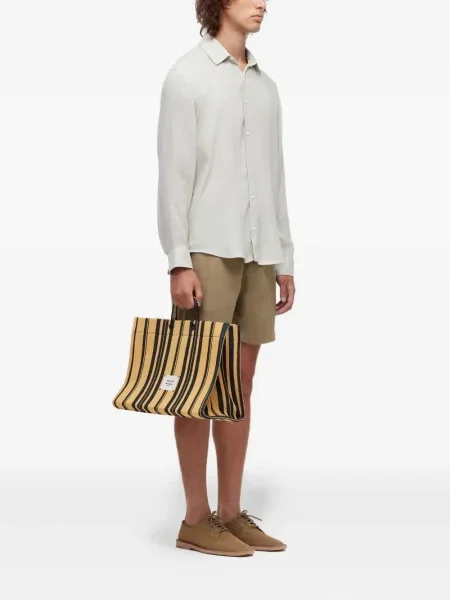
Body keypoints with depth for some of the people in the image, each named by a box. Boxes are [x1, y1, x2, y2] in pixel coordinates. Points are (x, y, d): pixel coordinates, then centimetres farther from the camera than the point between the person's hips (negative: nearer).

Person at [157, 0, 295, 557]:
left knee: (240, 382, 7)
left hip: (257, 254, 6)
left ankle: (231, 512, 15)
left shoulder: (266, 86, 16)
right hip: (208, 250, -6)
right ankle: (196, 518, 7)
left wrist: (284, 261, 13)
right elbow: (173, 172, -7)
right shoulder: (187, 75, -1)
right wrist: (179, 261, -14)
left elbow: (275, 177, 17)